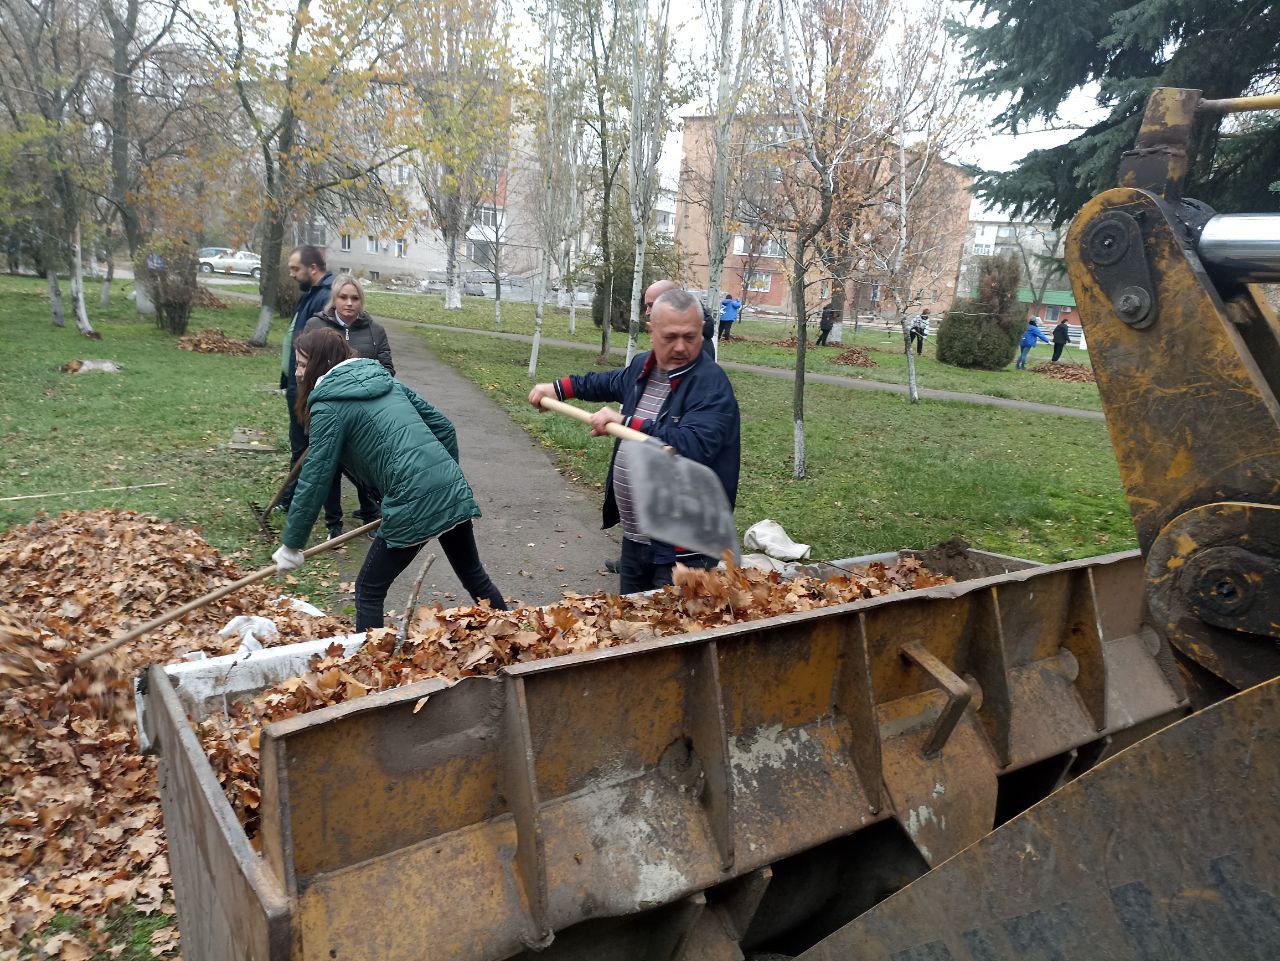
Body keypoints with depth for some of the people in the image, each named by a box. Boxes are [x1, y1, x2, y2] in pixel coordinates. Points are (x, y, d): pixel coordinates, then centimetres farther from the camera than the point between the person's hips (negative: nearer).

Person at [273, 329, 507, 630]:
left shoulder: (329, 405, -3)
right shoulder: (384, 378, 17)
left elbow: (315, 480, -5)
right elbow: (443, 426, 17)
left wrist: (291, 545, 4)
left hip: (415, 502, -7)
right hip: (454, 489, 7)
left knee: (369, 591, 11)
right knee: (475, 577, 24)